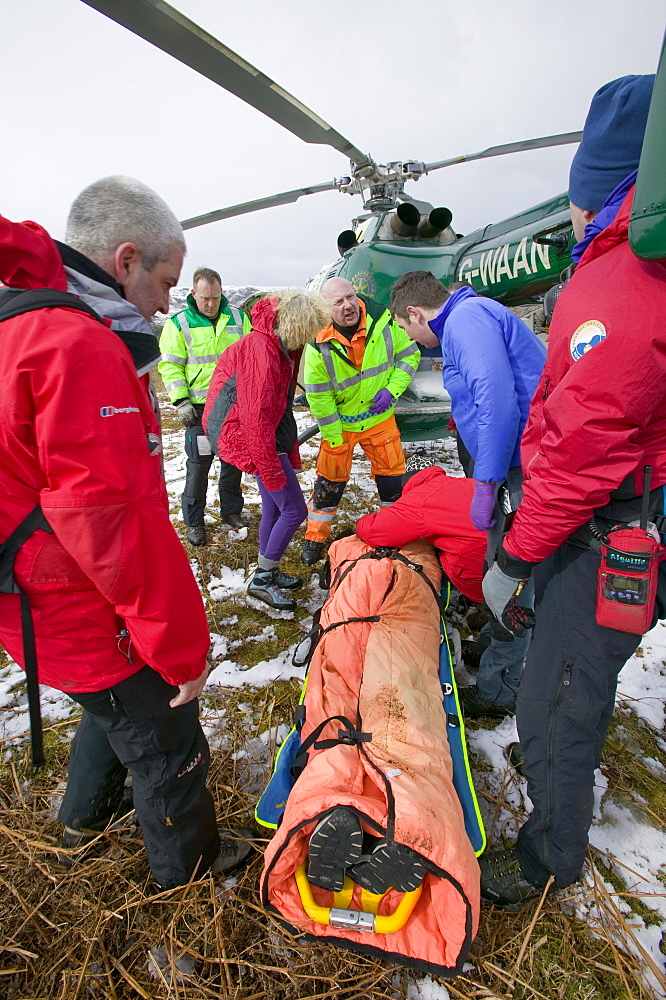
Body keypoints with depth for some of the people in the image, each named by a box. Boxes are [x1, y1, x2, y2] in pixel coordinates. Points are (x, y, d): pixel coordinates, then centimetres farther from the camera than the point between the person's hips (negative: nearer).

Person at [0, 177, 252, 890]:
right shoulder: (85, 348, -26)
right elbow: (112, 519, -30)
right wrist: (181, 646, -19)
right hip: (93, 624, -10)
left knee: (113, 710, 33)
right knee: (168, 750, 14)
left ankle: (84, 818, 59)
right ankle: (188, 868, 42)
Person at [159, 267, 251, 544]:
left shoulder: (237, 317, 7)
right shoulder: (178, 322, -1)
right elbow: (169, 365, -3)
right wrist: (181, 401, -12)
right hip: (200, 406, -3)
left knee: (233, 460, 12)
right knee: (198, 464, 0)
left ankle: (231, 511, 30)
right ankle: (193, 521, 14)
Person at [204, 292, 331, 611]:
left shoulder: (280, 348, 10)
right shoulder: (261, 350, -23)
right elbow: (256, 415, -26)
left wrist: (290, 452, 20)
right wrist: (271, 468, -22)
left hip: (268, 433, 10)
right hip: (251, 437, -10)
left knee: (274, 507, 15)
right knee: (294, 510, -7)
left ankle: (269, 572, 31)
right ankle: (261, 581, 7)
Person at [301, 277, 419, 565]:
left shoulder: (384, 321, -16)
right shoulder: (319, 346, -21)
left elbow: (408, 355, -2)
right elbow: (318, 398, -15)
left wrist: (392, 389, -16)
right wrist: (334, 438, -13)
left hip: (380, 417, 2)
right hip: (339, 423, -2)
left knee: (391, 473, 11)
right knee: (330, 479, 5)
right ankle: (315, 537, 24)